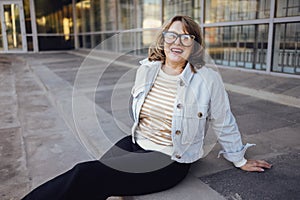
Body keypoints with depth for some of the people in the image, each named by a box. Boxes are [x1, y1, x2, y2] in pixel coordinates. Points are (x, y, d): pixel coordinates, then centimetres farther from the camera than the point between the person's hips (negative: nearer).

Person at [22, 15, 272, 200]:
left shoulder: (208, 79, -14)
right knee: (84, 174, -19)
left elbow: (224, 125, -1)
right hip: (136, 144, 5)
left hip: (170, 160, -5)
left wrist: (240, 160, 10)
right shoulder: (147, 69, 0)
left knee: (87, 175, -22)